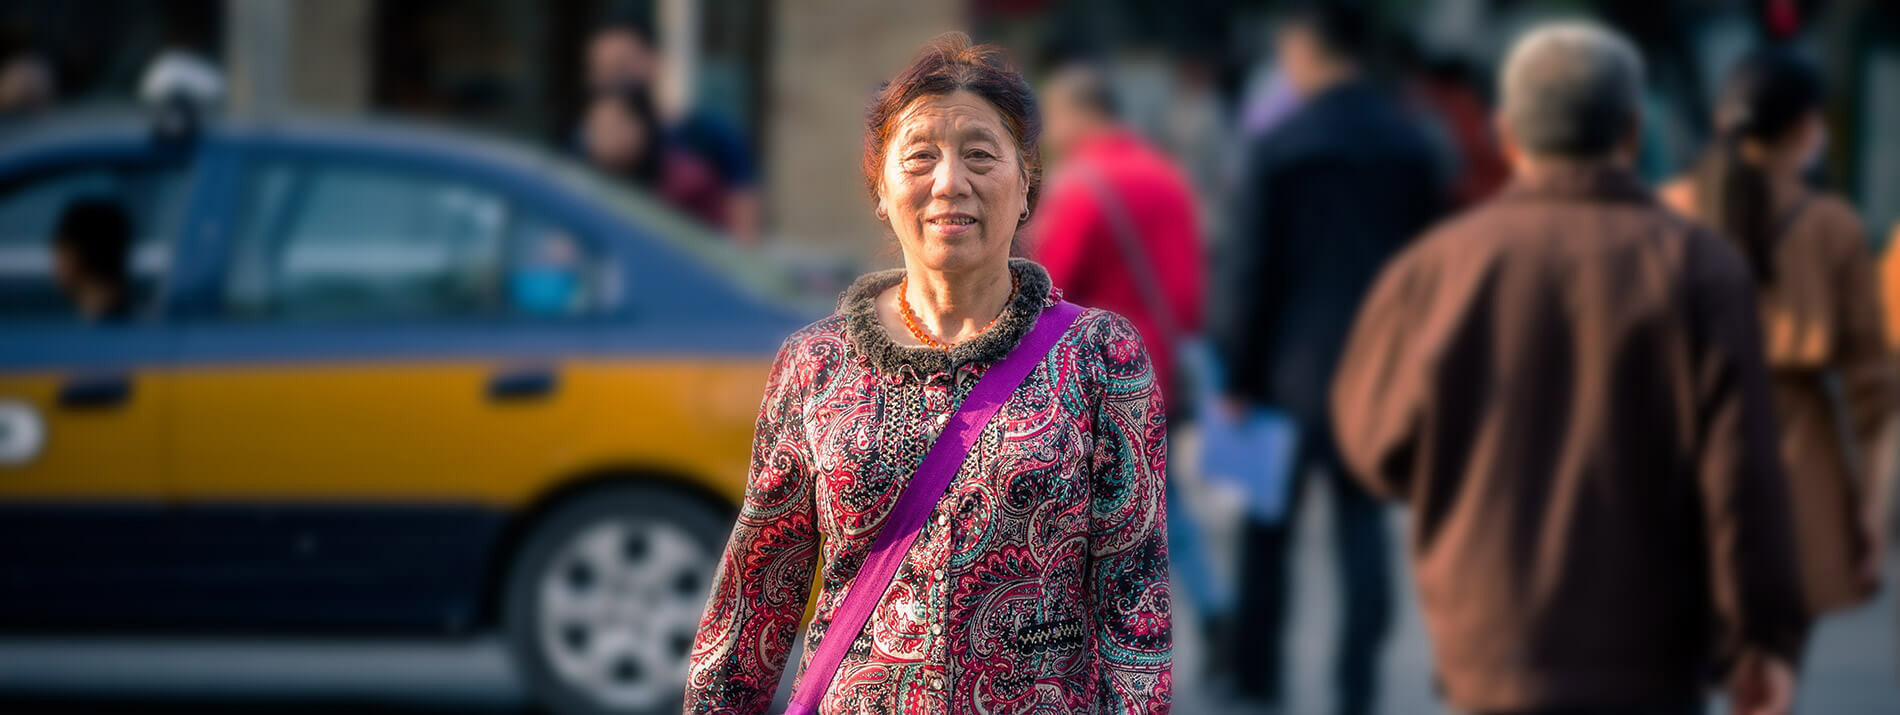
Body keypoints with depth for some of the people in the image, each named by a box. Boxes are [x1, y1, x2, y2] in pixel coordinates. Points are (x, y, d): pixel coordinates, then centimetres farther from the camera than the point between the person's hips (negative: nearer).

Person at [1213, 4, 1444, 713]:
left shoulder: (1280, 146, -10)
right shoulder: (1412, 144, 4)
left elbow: (1250, 271, -9)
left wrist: (1237, 375, -2)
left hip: (1295, 367, -3)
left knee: (1268, 528, 10)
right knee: (1364, 521, 7)